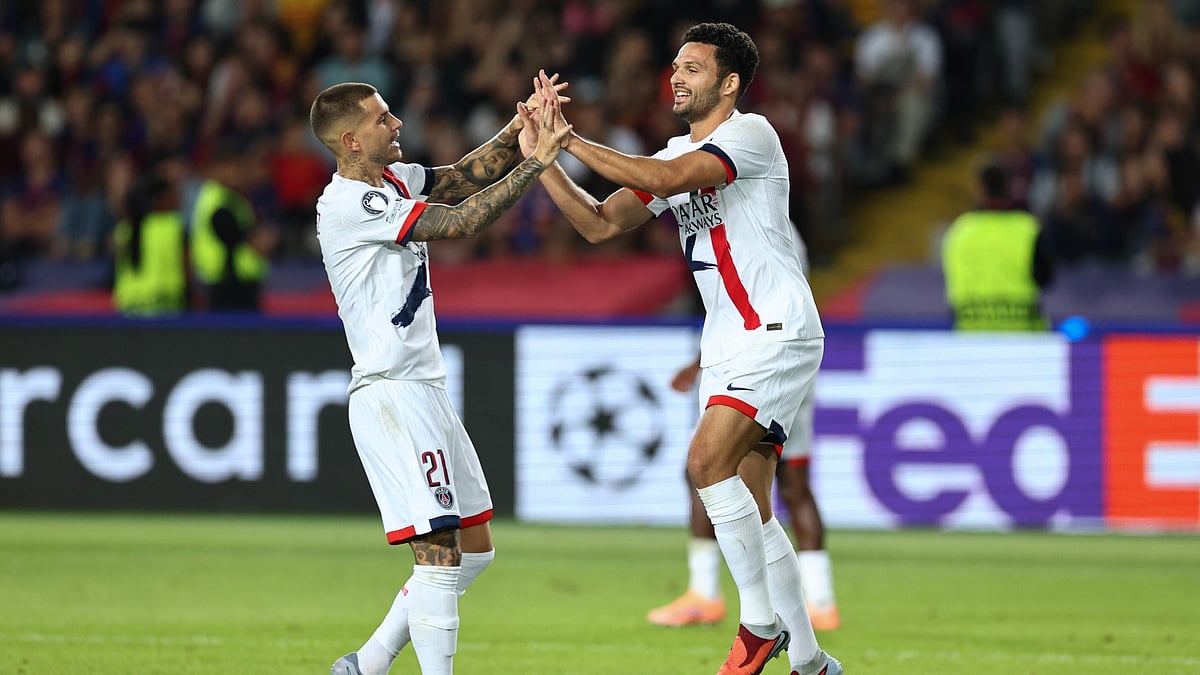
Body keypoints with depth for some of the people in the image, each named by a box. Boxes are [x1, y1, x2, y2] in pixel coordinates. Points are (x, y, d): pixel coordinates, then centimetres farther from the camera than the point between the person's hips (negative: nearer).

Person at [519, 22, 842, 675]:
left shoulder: (751, 133, -10)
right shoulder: (674, 157, 16)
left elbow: (667, 179, -25)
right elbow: (601, 224, 12)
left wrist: (573, 141, -20)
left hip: (777, 333, -9)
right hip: (726, 346, 9)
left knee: (707, 461, -24)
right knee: (749, 512, 6)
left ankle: (762, 623, -14)